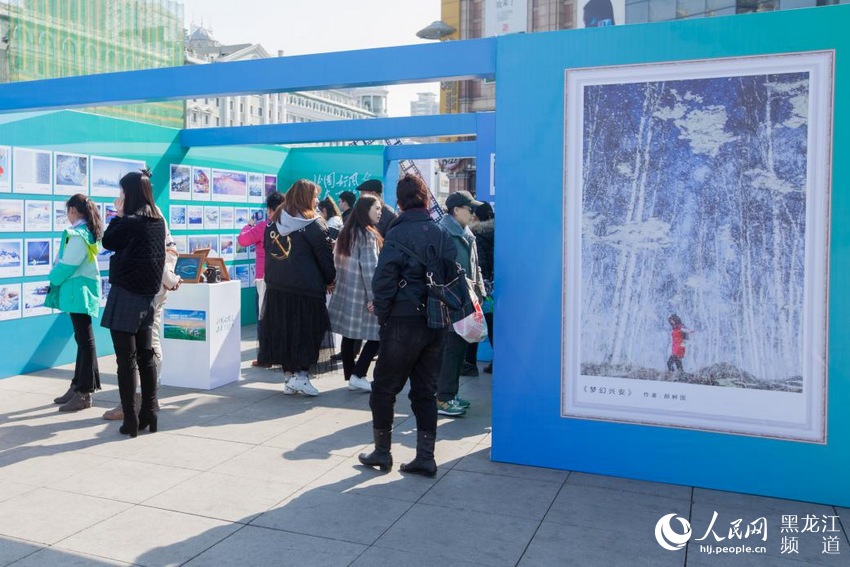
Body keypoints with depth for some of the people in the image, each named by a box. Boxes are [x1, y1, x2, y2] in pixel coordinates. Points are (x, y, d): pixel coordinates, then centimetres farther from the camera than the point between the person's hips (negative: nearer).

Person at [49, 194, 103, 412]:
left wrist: (52, 278, -1)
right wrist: (57, 276, 10)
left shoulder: (78, 234, -16)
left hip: (79, 291, -10)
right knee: (82, 339, 13)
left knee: (85, 339, -7)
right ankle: (78, 386, 22)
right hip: (81, 290, 10)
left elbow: (68, 265, -17)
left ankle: (84, 393, -2)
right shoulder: (88, 232, 12)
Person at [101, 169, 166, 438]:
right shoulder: (157, 221, 6)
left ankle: (130, 419, 1)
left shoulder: (131, 222, -17)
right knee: (146, 356, 12)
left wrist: (118, 214, 4)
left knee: (126, 360, -2)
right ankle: (148, 414, 18)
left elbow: (108, 242, -2)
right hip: (147, 296, 8)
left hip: (126, 296, -8)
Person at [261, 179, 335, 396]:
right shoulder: (313, 225, -11)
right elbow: (325, 257, -8)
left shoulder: (273, 221, 9)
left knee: (282, 330, 11)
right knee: (307, 331, 5)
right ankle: (301, 375, -1)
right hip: (306, 288, -6)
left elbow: (268, 250, 15)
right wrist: (330, 281, 5)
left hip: (276, 288, 6)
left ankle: (288, 377, 17)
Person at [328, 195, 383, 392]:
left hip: (345, 293, 9)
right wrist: (374, 297, -17)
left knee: (349, 336, 10)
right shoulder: (367, 234, -14)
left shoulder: (346, 232, 12)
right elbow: (369, 269, -19)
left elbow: (338, 262, 17)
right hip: (360, 295, -9)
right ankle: (358, 375, -4)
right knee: (376, 335, -1)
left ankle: (350, 377, 15)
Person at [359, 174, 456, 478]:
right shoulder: (442, 234, 6)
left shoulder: (398, 234, -9)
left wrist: (381, 313, -2)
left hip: (404, 323, -5)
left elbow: (384, 279, -15)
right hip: (436, 324, 5)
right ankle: (425, 458, 15)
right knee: (425, 391, 13)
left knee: (384, 389, 11)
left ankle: (382, 452, 19)